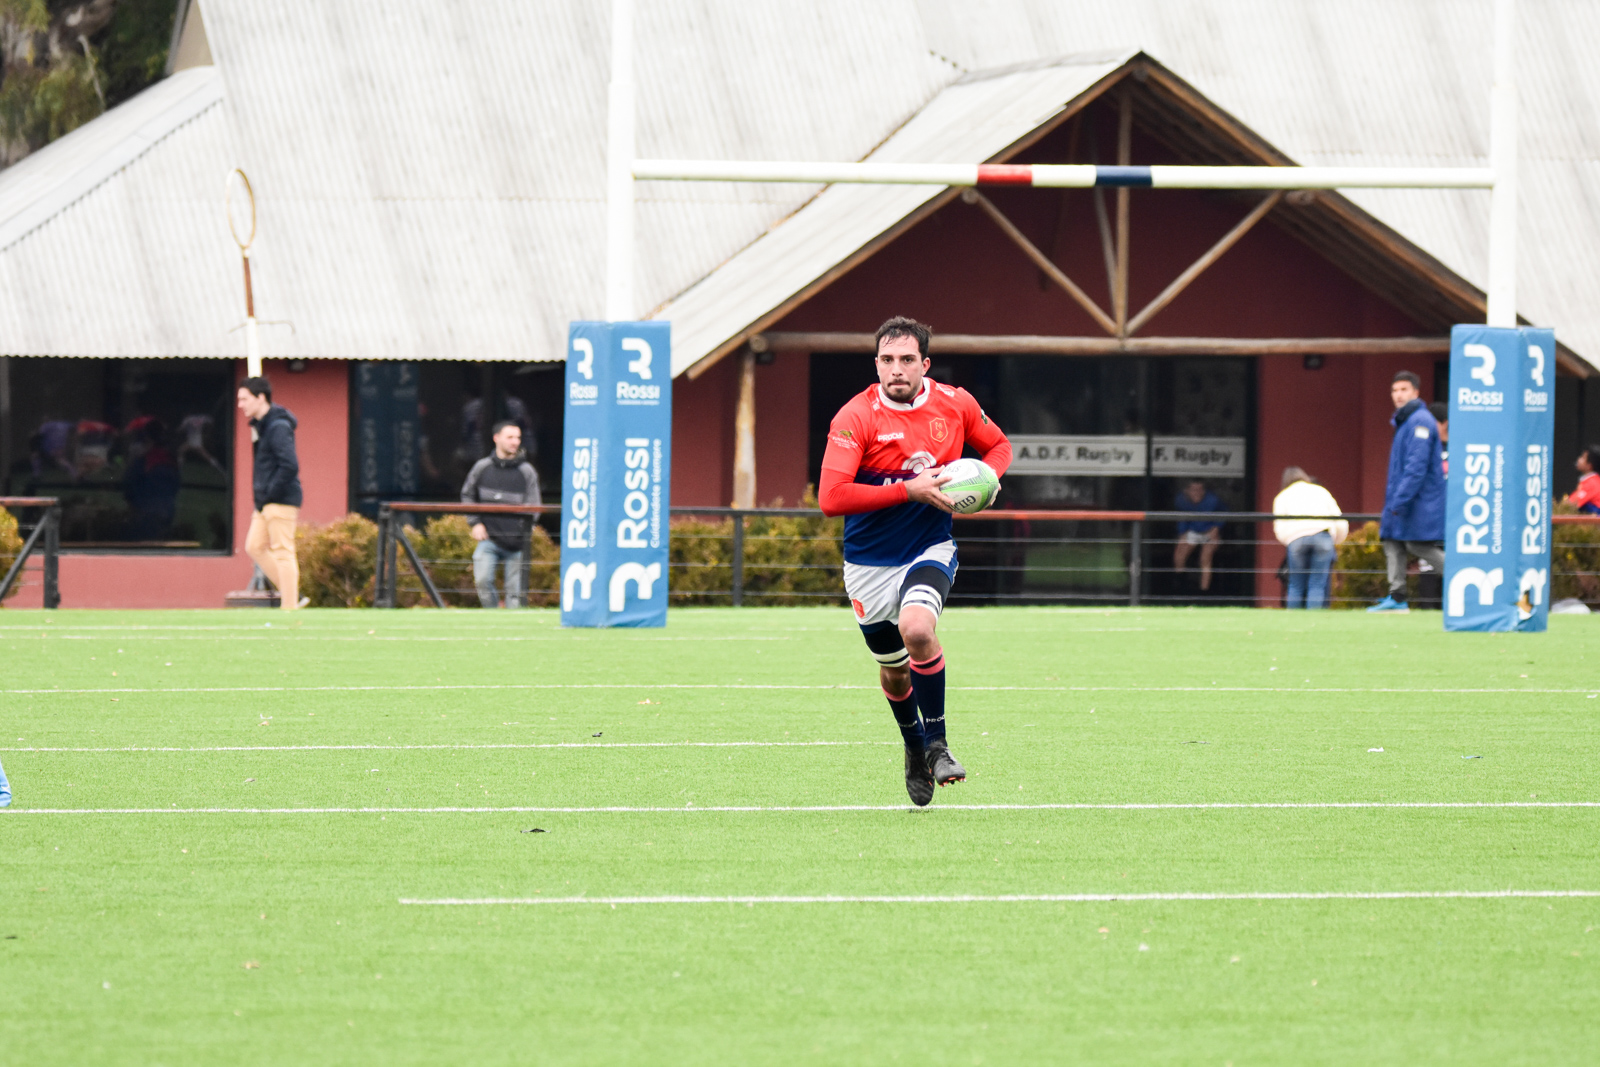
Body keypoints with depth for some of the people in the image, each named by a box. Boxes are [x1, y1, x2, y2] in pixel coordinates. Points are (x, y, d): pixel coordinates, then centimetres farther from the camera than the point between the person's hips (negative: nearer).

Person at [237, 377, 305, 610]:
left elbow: (290, 466, -24)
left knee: (282, 552, -6)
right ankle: (292, 596, 14)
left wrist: (269, 495, -18)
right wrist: (260, 493, 14)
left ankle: (289, 606, -2)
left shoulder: (278, 427, -17)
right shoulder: (260, 425, 15)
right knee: (255, 547, 10)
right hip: (266, 503, 10)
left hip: (281, 501, -10)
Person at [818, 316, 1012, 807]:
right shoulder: (855, 417, -15)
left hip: (930, 550, 0)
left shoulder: (955, 405, -3)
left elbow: (998, 445, 18)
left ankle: (937, 743, -12)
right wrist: (910, 491, -25)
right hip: (869, 561, 0)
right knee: (893, 671, 12)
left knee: (916, 628, -29)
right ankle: (915, 749, 42)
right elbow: (831, 498, -24)